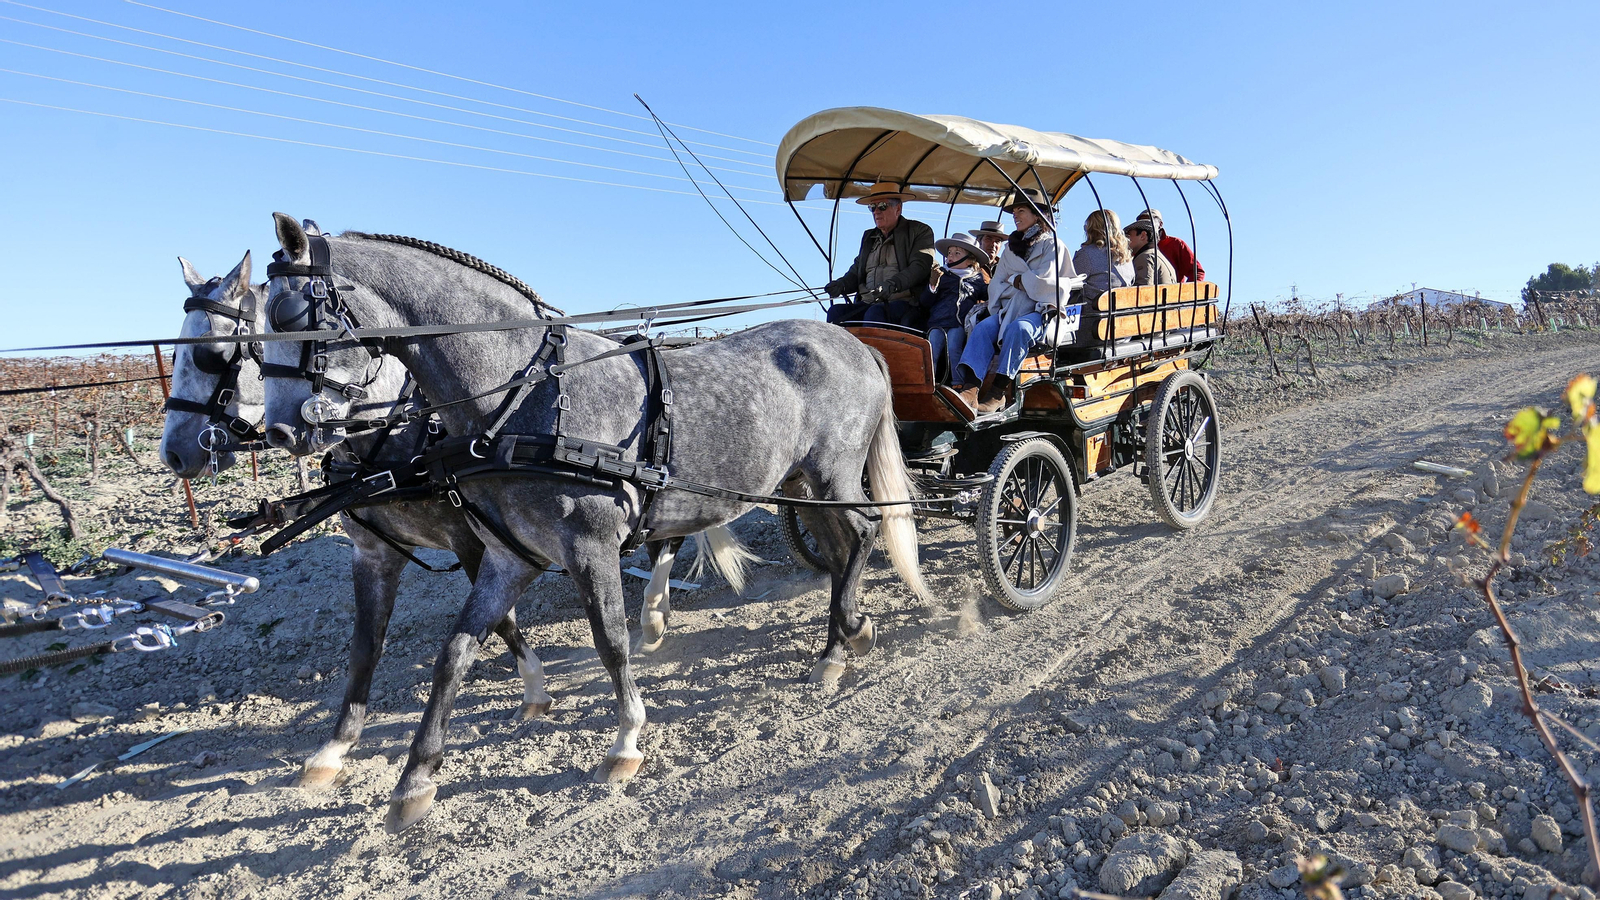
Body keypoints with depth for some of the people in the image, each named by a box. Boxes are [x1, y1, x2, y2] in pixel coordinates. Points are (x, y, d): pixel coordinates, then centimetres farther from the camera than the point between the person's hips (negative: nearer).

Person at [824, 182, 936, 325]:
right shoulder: (868, 236, 26)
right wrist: (842, 284, -1)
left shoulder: (920, 232, 7)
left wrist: (893, 284, -26)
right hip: (867, 304, 5)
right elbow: (856, 270, 24)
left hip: (903, 302, -5)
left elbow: (919, 267, -8)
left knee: (875, 313, -36)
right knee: (836, 312, -22)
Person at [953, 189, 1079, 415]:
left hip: (1041, 311, -4)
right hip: (1010, 310, 5)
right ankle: (970, 390, -44)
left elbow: (1043, 282, -7)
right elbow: (996, 284, 13)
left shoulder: (1052, 245, 7)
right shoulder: (1011, 248, 24)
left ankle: (998, 392, -41)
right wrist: (1026, 282, -4)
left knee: (1018, 328, -37)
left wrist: (1014, 280, 4)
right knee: (982, 327, -26)